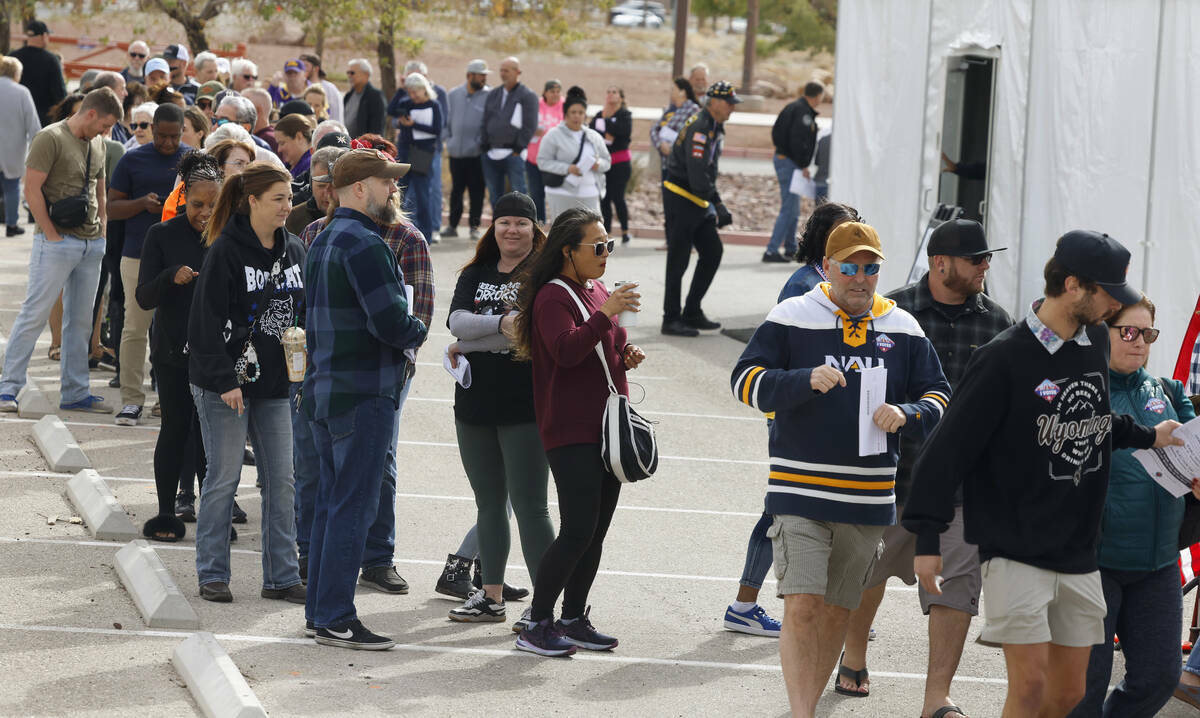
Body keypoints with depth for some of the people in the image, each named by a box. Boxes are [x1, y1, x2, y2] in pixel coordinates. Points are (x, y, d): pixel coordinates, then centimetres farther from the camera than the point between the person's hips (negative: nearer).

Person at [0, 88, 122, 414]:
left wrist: (101, 230, 14)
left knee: (80, 321, 9)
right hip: (57, 241, -7)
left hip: (91, 245, 7)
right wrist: (51, 234, -14)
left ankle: (75, 393, 14)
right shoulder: (51, 138, -9)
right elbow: (32, 190, -13)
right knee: (34, 314, -7)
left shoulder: (97, 144, 15)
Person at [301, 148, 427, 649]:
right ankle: (335, 620, -4)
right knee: (353, 507, -6)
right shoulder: (364, 244, -16)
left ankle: (319, 612, 19)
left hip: (324, 391, 10)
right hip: (364, 395, -10)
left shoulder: (324, 241, 16)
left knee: (332, 502, 14)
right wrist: (418, 332, -2)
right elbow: (391, 321, -23)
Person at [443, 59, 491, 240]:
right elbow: (446, 120, 17)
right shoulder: (454, 95, 9)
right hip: (456, 152, 3)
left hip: (477, 154, -3)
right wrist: (448, 140, 8)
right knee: (456, 190, 9)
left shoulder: (489, 96, -3)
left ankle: (474, 227, 9)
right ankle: (452, 225, 17)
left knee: (476, 191, 0)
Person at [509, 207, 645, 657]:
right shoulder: (553, 296, -10)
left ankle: (573, 619, 19)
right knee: (577, 531, -13)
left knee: (596, 531, 9)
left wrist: (626, 357, 8)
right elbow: (566, 351, -26)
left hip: (607, 427, 9)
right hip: (571, 431, -9)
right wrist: (606, 313, -35)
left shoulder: (597, 290, 17)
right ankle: (537, 625, -5)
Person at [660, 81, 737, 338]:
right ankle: (671, 319, 2)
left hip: (697, 202, 10)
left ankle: (692, 313, 16)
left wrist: (716, 205, 11)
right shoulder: (699, 128, -20)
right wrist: (718, 206, -26)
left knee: (713, 252, 9)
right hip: (680, 200, -10)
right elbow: (697, 174, -27)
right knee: (678, 259, -4)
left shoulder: (716, 128, 12)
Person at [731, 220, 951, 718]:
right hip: (801, 490, -4)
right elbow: (746, 382, -7)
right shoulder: (791, 318, -1)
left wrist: (906, 415, -11)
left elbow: (939, 398, 11)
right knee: (802, 607, -13)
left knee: (837, 612, 11)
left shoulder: (903, 330, 9)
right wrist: (806, 381, -23)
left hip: (869, 497, 4)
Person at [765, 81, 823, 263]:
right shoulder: (803, 112, -16)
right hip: (790, 163, -10)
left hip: (781, 157, 10)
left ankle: (791, 249, 24)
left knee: (792, 209, 17)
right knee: (789, 209, -9)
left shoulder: (792, 107, 14)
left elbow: (776, 133, 18)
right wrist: (803, 166, -17)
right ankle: (771, 251, -12)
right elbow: (798, 141, -23)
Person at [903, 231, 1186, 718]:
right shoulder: (1005, 359, -14)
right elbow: (950, 447, -14)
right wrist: (927, 537, -17)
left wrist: (1146, 437, 29)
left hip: (1078, 553, 7)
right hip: (1015, 552, -7)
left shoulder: (1095, 342, 6)